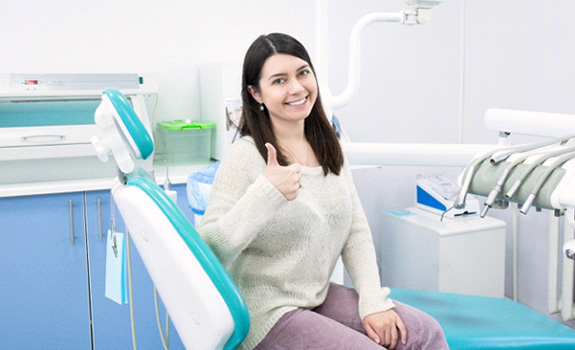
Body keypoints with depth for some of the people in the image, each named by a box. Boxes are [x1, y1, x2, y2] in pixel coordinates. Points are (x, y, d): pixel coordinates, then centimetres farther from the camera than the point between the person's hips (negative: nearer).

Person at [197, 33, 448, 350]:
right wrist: (265, 195, -34)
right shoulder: (244, 157, -16)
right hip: (268, 312, -6)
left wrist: (373, 301, -5)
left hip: (320, 297, 7)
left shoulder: (327, 147, 7)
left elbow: (356, 232, 7)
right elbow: (208, 252, -23)